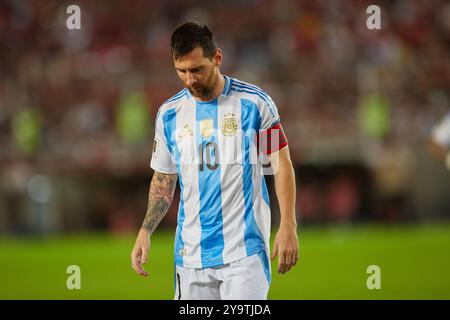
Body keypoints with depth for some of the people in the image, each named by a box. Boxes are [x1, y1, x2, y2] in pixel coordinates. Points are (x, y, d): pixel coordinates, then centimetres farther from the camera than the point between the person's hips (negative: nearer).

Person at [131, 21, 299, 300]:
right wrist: (145, 232, 4)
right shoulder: (169, 113, 8)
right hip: (191, 254, 4)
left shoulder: (254, 102, -3)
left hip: (244, 250, -4)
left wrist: (288, 226, -8)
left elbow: (282, 164, 0)